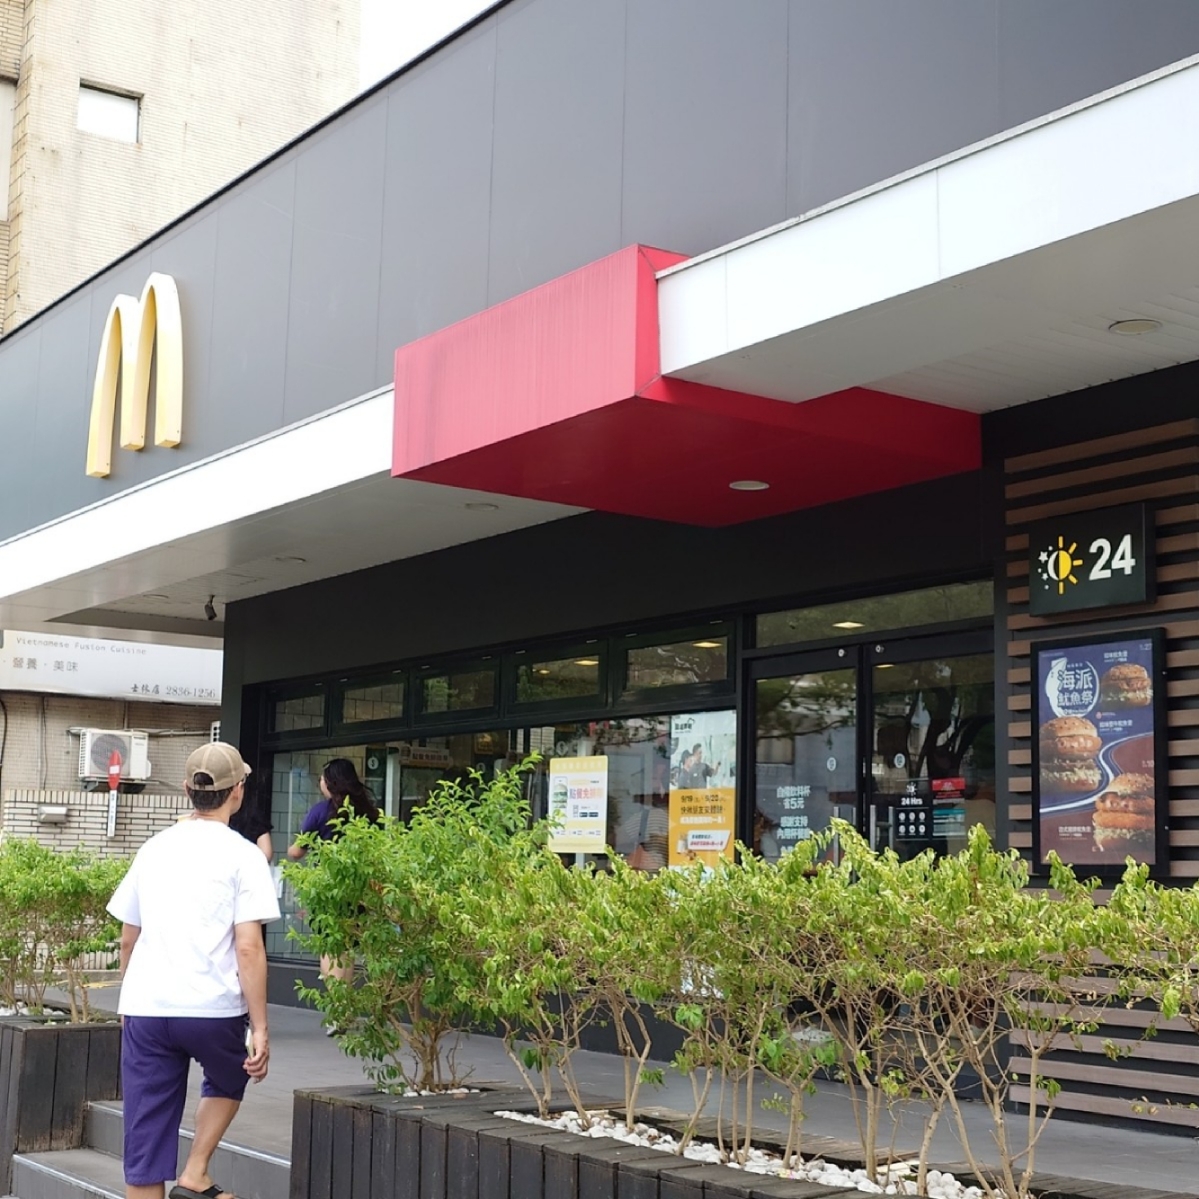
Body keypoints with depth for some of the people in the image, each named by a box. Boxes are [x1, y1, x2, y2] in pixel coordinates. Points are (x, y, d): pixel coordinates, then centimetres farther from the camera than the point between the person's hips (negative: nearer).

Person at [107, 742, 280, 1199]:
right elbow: (248, 948, -11)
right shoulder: (243, 856, -4)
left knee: (145, 1146, 8)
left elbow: (127, 939, 18)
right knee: (227, 1083, 28)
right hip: (212, 1008, -3)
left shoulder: (153, 849, 12)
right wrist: (260, 1028, -8)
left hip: (144, 1008, 4)